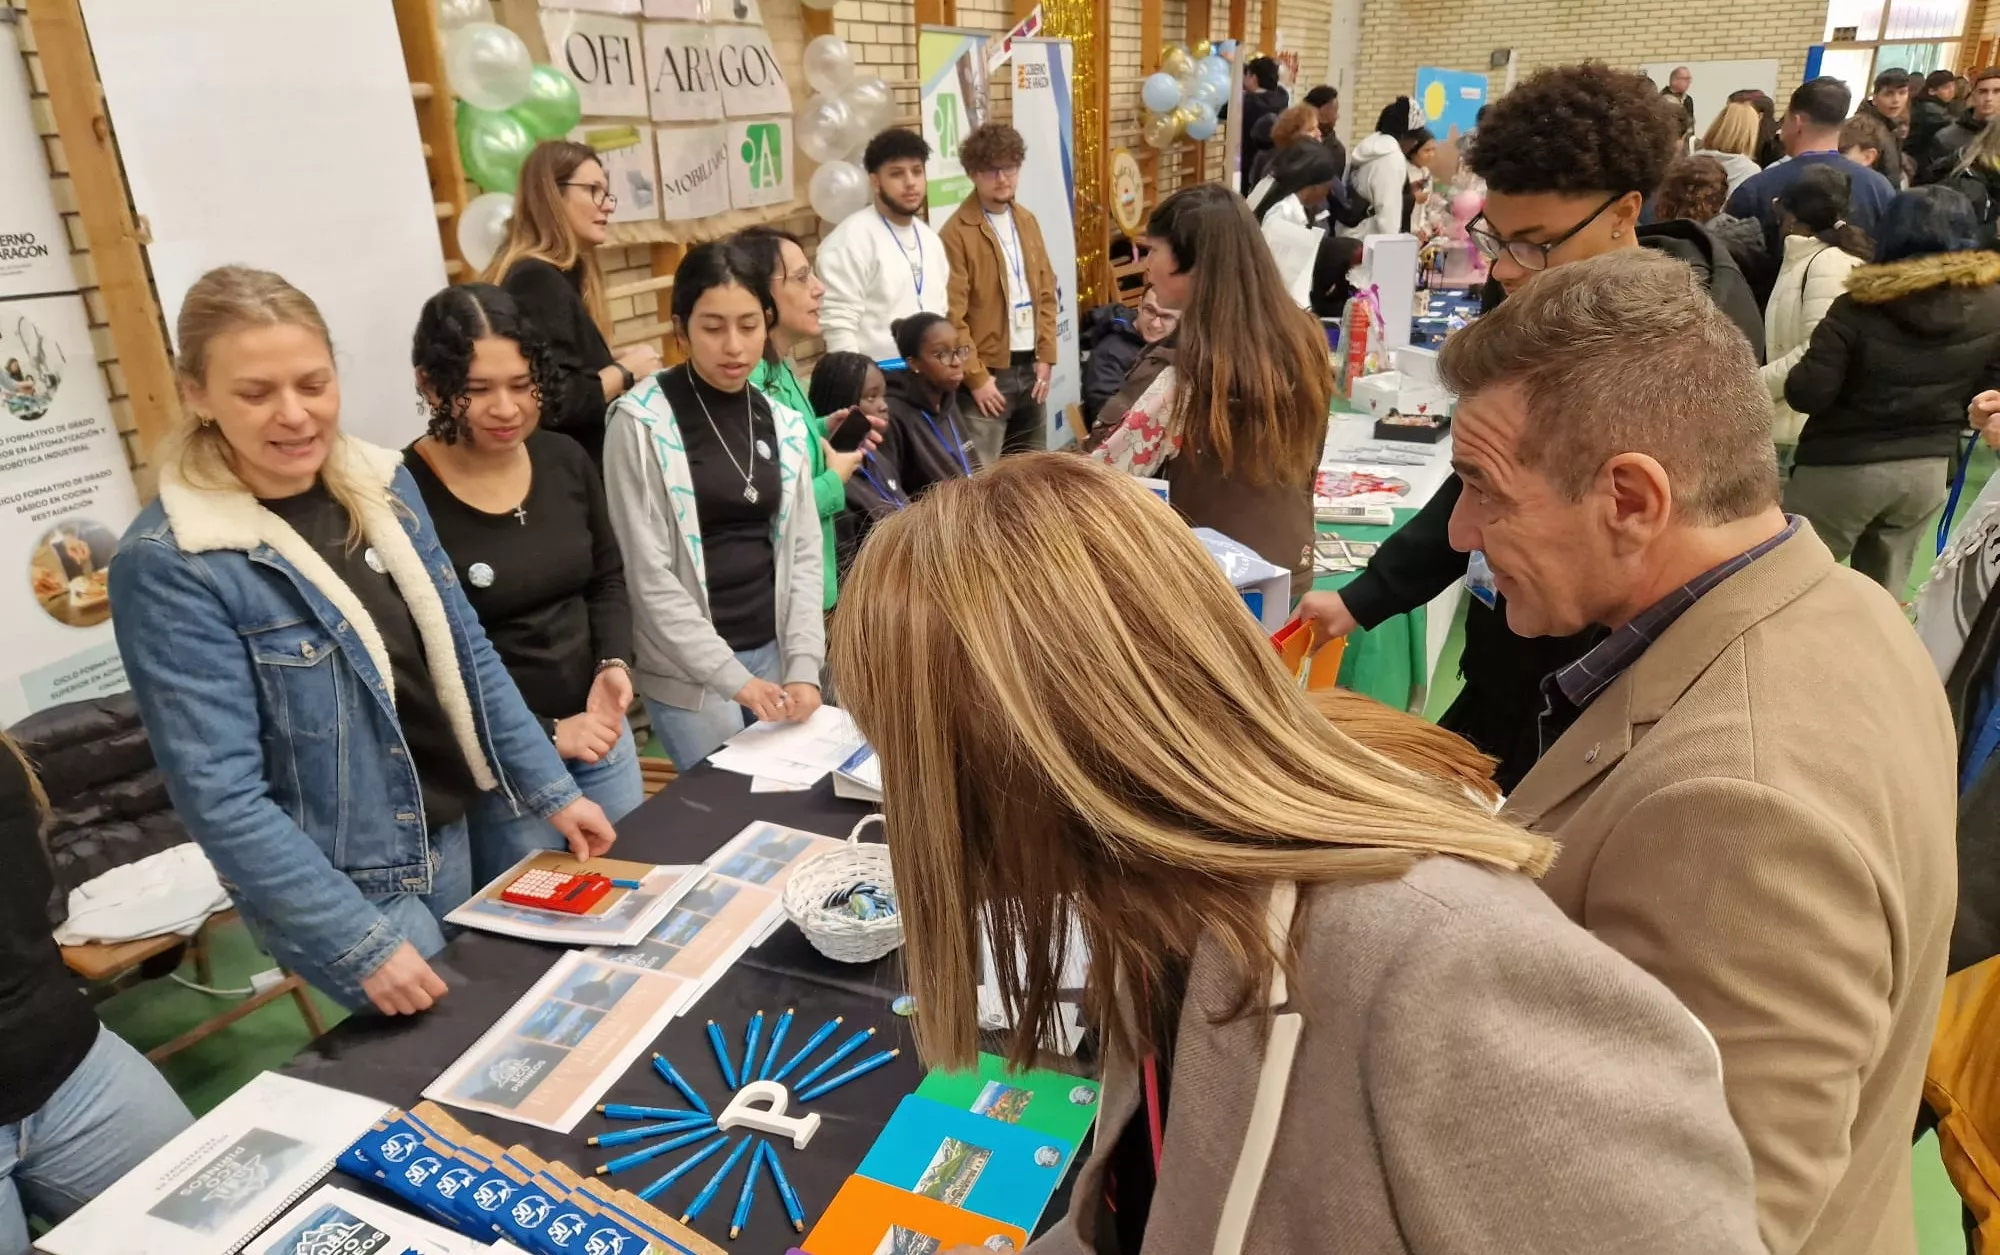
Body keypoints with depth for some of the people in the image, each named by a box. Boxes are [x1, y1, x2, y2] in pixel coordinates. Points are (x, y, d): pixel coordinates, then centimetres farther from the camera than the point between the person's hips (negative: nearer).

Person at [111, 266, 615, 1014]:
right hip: (338, 884, -6)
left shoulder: (381, 484, -2)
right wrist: (362, 945, -22)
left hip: (447, 837, 6)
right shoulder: (170, 564, -20)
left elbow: (466, 653, 5)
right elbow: (219, 795, -21)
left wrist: (552, 790, 4)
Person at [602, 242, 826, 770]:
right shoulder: (642, 422, -10)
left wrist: (803, 666, -7)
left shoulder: (784, 422, 4)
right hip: (688, 672, -4)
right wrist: (733, 677, -17)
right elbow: (647, 574, -13)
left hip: (773, 651, 5)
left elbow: (804, 554, 4)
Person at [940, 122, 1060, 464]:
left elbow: (1046, 292, 15)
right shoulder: (957, 233, -10)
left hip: (1030, 368, 7)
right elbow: (952, 315, -13)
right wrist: (976, 376, -14)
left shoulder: (1027, 222, 12)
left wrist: (1046, 356, 6)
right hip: (989, 372, -7)